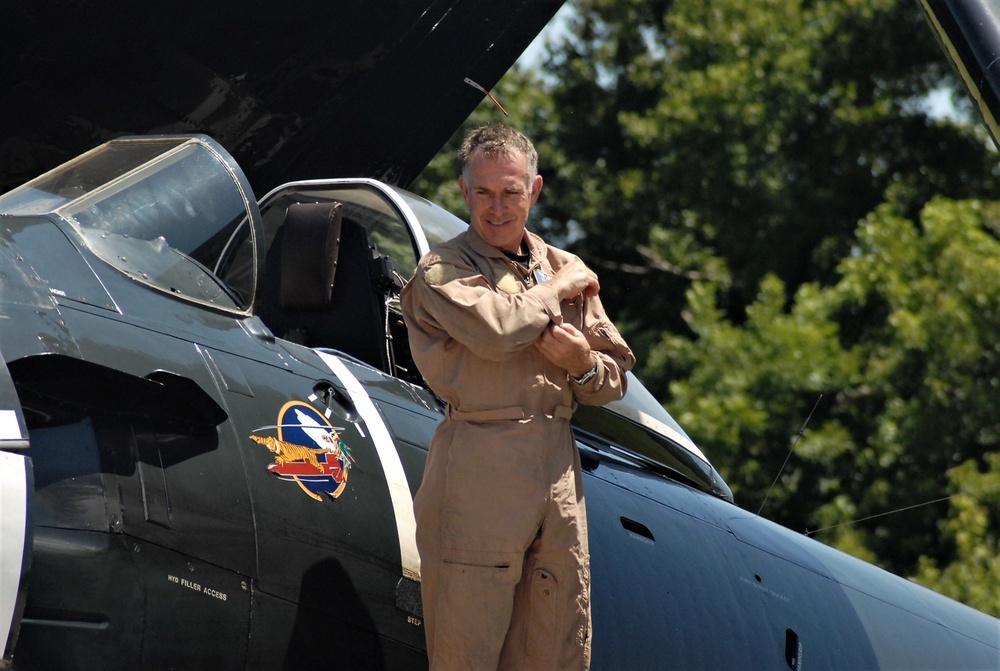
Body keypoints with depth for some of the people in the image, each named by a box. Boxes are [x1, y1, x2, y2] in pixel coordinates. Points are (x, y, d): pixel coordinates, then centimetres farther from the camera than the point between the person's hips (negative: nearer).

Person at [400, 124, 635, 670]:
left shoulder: (566, 269, 18)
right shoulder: (441, 272, 1)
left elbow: (615, 380, 20)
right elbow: (494, 329, -20)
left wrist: (584, 364, -3)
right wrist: (556, 290, -3)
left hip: (559, 474, 6)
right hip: (479, 475, -6)